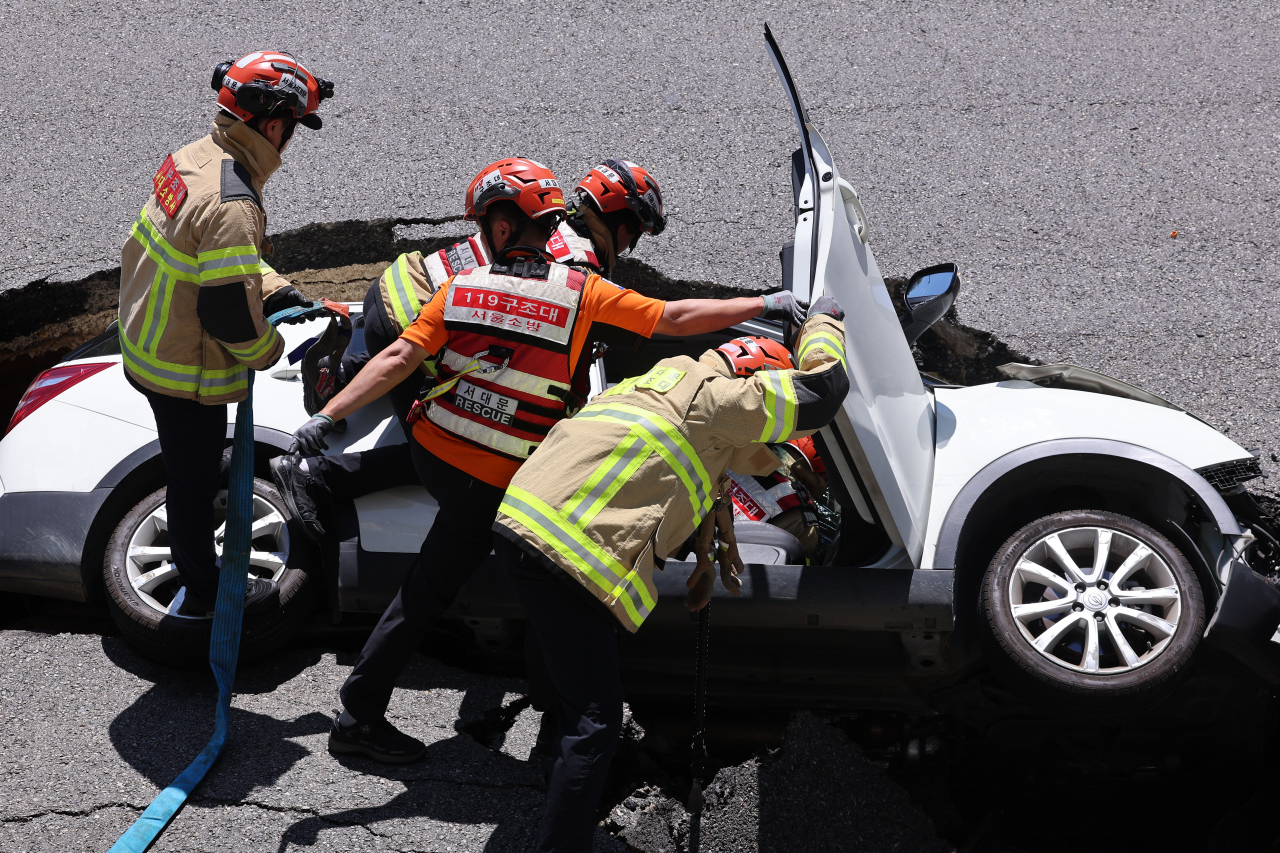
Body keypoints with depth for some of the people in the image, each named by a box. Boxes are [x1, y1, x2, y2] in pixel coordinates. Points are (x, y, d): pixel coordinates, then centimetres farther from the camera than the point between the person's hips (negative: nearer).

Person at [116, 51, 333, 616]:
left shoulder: (194, 157, -2)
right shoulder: (232, 204, -32)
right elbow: (232, 317, -29)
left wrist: (276, 292, 7)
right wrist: (269, 351, -9)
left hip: (145, 343, 9)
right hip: (186, 374, -9)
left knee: (191, 467, 30)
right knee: (194, 480, 11)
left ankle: (189, 549, 52)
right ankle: (203, 591, 30)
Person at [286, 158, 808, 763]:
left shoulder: (461, 288, -4)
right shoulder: (583, 295, -10)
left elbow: (399, 358, -8)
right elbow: (676, 318, -8)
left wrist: (328, 416, -6)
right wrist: (764, 304, -1)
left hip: (432, 454, 3)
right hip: (494, 487, -3)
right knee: (428, 591, 6)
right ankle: (359, 717, 12)